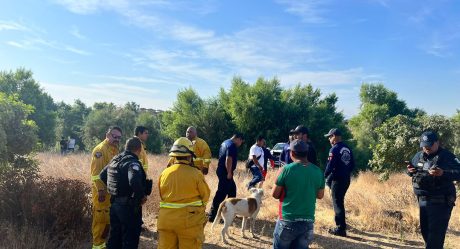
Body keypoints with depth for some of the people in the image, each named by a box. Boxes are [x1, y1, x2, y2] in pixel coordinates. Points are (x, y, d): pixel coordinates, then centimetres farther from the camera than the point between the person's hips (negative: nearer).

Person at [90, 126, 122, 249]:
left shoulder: (115, 149, 12)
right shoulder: (100, 149, -14)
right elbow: (96, 172, -19)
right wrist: (101, 190, -22)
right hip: (102, 190, -8)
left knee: (109, 218, 15)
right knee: (100, 218, 0)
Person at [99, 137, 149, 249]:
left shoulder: (115, 159, 7)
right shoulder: (133, 162, -20)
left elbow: (102, 175, 19)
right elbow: (134, 182, -36)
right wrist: (142, 196, -20)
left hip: (114, 203, 8)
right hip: (129, 206, -8)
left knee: (115, 236, 21)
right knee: (130, 239, 4)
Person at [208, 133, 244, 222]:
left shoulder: (225, 143, 16)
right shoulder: (232, 145, -15)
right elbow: (228, 159, -24)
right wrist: (229, 173, -20)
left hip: (221, 170, 11)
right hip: (225, 172, -11)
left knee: (232, 189, 20)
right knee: (221, 193, -8)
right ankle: (212, 216, -5)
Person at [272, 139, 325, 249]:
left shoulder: (286, 169, -11)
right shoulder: (318, 171, 1)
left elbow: (275, 194, -3)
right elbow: (320, 195, 13)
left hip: (287, 220, -3)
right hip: (308, 222, 4)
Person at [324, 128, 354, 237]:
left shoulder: (334, 149, -15)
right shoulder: (347, 148, 9)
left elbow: (330, 165, -19)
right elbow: (352, 165, 12)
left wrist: (325, 176, -3)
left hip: (337, 179, -8)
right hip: (346, 179, 8)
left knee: (337, 203, 0)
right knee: (340, 202, 21)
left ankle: (340, 228, 2)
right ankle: (342, 224, 32)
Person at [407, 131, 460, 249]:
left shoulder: (447, 157, -10)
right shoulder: (418, 156, 8)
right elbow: (411, 170, 20)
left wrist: (443, 173, -35)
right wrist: (410, 170, -3)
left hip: (440, 203, -7)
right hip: (422, 200, 7)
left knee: (436, 235, -5)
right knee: (425, 231, 18)